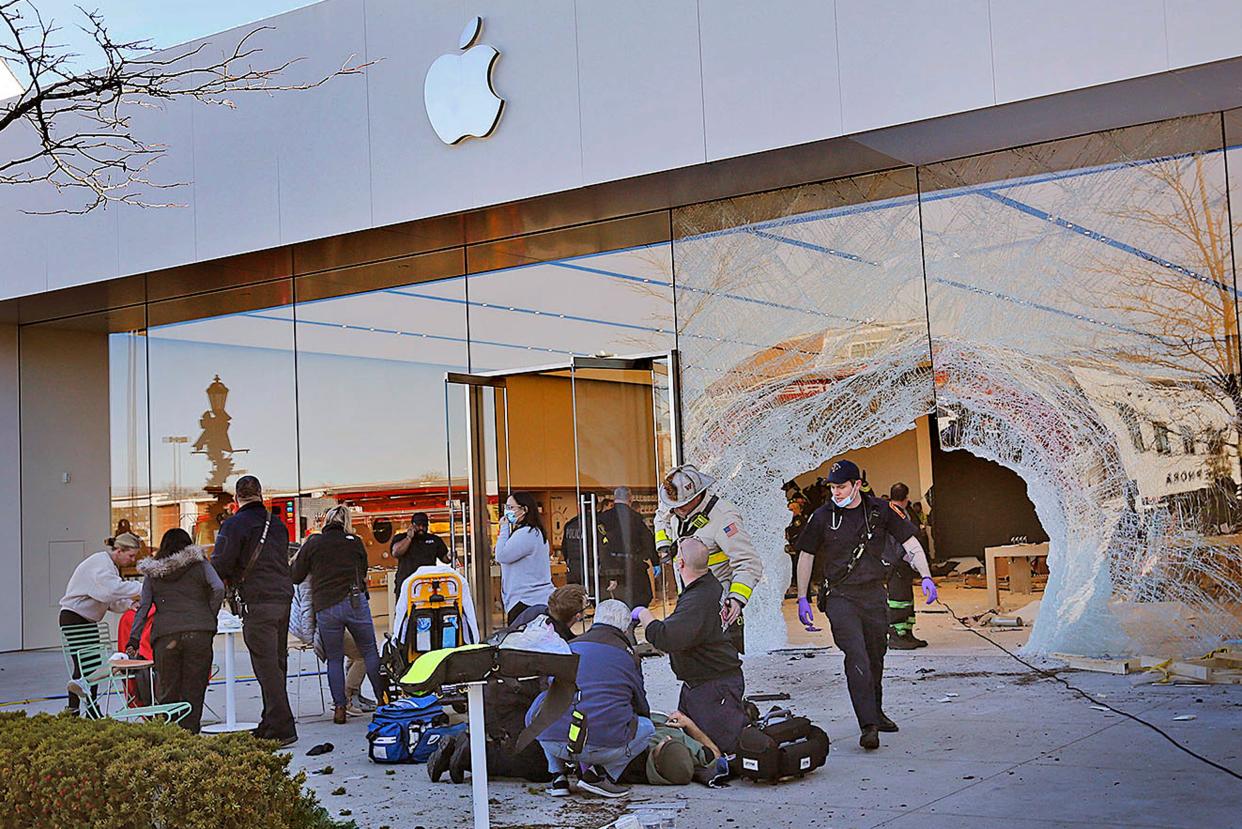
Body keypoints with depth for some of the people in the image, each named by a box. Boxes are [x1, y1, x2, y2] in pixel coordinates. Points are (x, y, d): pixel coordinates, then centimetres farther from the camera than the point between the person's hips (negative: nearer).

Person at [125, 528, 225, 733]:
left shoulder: (152, 572, 15)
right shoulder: (199, 564, 10)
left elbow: (144, 606, 7)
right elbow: (218, 588, -6)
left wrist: (134, 640, 5)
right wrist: (209, 617, 4)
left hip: (165, 636, 1)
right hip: (198, 633, -1)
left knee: (167, 691, 8)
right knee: (194, 690, 4)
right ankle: (189, 734, 0)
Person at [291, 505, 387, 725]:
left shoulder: (313, 543, 6)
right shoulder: (355, 542, 10)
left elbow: (296, 577, 9)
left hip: (325, 607, 0)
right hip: (355, 602, 0)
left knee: (334, 659, 9)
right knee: (370, 652, 10)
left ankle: (340, 708, 4)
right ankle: (384, 700, 8)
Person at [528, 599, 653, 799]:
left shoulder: (568, 647, 19)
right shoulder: (628, 655, 11)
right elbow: (641, 706, 23)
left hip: (553, 742, 3)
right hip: (604, 747, -3)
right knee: (646, 728, 24)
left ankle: (560, 774, 18)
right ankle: (598, 774, 4)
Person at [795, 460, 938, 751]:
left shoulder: (879, 510, 1)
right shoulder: (823, 516, -3)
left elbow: (910, 543, 4)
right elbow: (806, 556, 6)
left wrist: (926, 577, -9)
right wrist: (802, 599, 5)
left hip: (874, 595, 3)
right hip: (840, 597, -3)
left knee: (876, 658, 12)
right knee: (857, 657, -16)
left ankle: (876, 713, 34)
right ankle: (868, 726, -19)